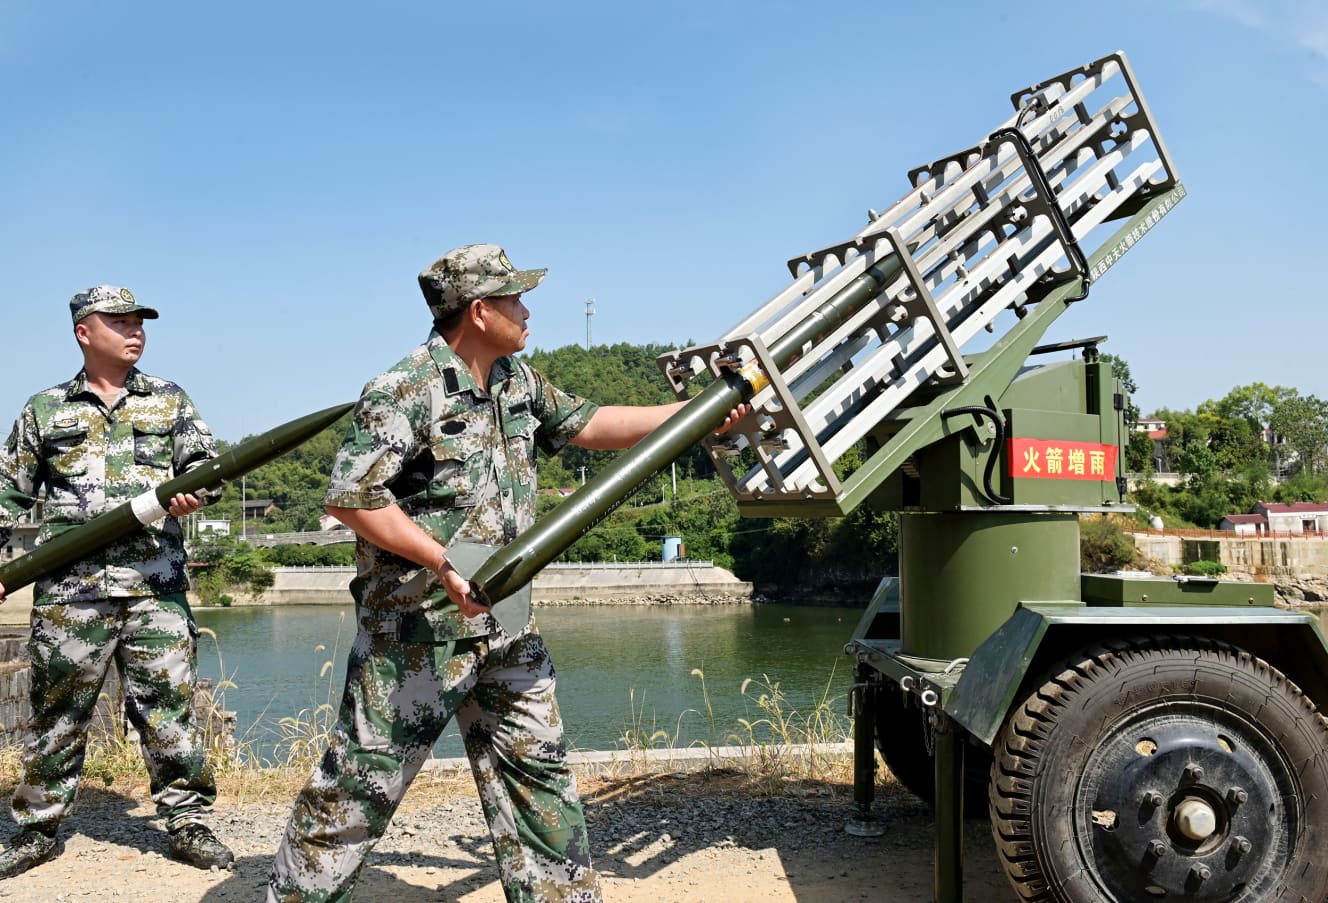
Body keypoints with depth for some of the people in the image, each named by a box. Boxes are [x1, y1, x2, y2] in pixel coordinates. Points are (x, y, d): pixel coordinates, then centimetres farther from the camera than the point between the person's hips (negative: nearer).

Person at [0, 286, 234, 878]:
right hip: (69, 588, 0)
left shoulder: (170, 401, 13)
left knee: (168, 705, 0)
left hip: (156, 583, 0)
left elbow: (203, 460, 5)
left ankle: (187, 823, 10)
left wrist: (194, 490, -17)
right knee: (57, 711, 8)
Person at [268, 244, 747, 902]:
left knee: (537, 768, 12)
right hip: (416, 626, -7)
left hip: (504, 625, 8)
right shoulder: (404, 391, -17)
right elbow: (350, 497, -20)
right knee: (364, 779, 3)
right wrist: (443, 561, -24)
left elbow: (586, 425, 17)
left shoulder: (518, 380, 9)